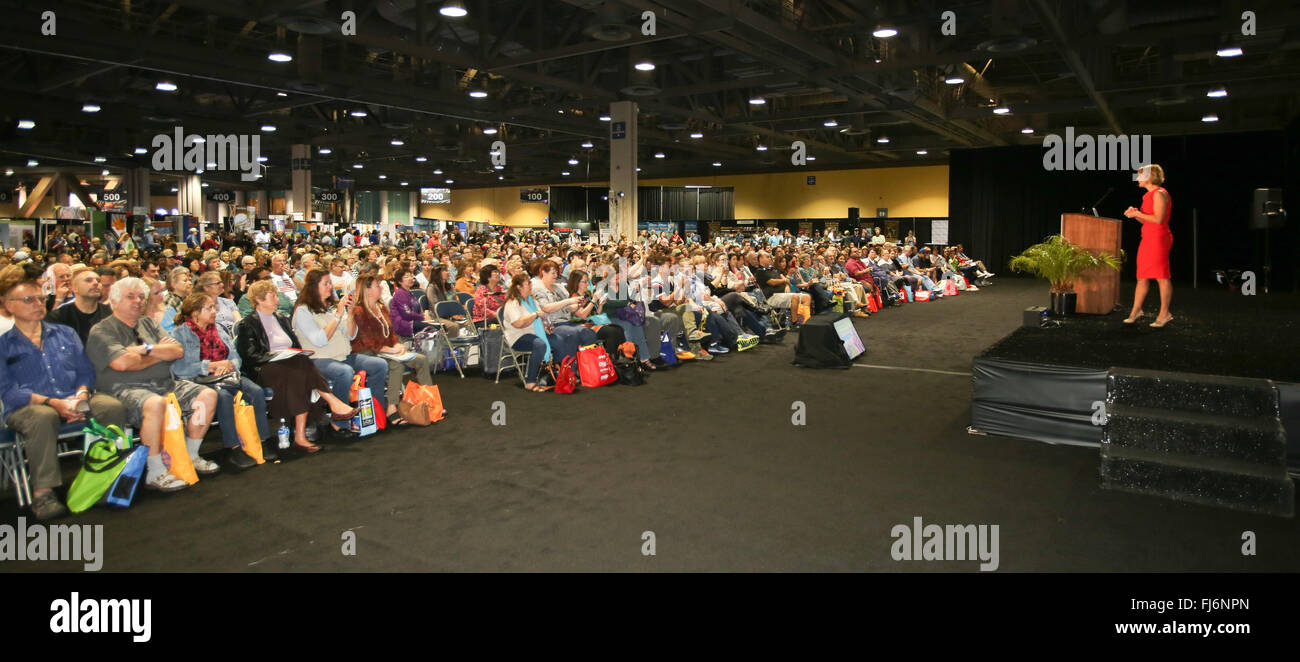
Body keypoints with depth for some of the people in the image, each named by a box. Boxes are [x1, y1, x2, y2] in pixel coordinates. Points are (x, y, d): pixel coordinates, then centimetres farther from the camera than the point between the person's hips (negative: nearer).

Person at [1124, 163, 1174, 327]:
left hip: (1158, 238, -10)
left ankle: (1165, 314, -3)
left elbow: (1158, 219, -19)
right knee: (1142, 277, 9)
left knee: (1161, 276, -6)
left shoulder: (1159, 194, -10)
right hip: (1147, 239, 10)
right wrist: (1135, 214, 6)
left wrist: (1139, 214, -11)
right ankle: (1136, 312, 11)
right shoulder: (1149, 195, 18)